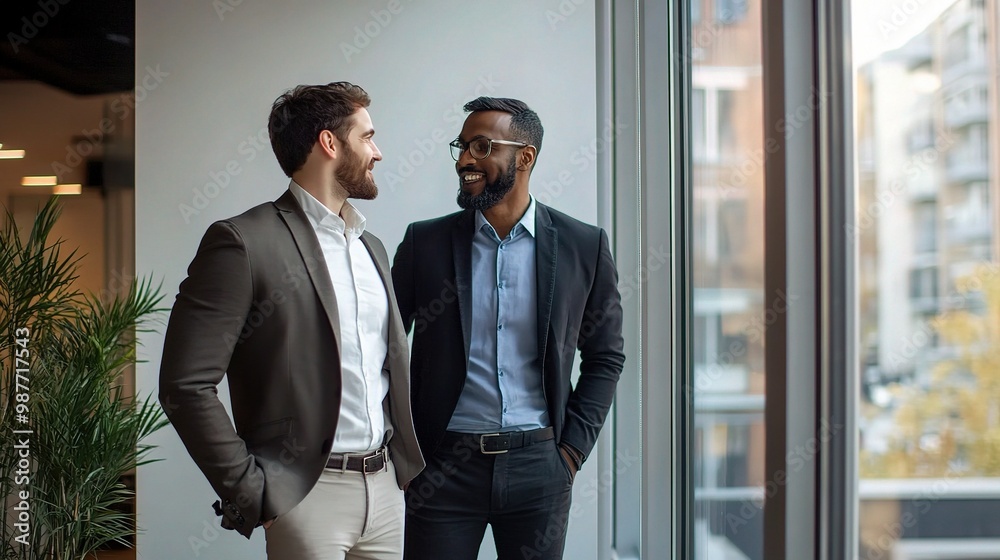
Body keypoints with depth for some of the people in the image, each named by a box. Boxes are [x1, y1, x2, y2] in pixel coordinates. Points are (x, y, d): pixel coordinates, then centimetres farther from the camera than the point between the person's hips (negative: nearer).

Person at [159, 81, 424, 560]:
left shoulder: (371, 248, 15)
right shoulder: (243, 242, -9)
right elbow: (186, 386, -14)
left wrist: (405, 462, 11)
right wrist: (251, 493, -13)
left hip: (384, 485, 7)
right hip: (309, 492, -6)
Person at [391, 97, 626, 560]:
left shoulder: (584, 247, 1)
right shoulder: (424, 243, 2)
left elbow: (605, 357, 9)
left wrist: (573, 448, 2)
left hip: (538, 467, 0)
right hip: (444, 465, 0)